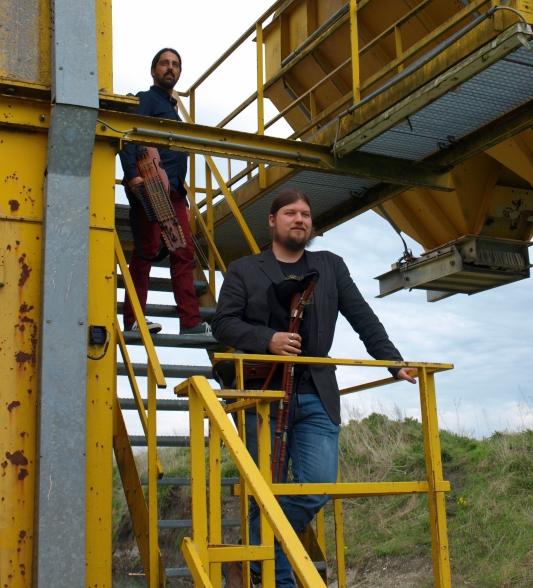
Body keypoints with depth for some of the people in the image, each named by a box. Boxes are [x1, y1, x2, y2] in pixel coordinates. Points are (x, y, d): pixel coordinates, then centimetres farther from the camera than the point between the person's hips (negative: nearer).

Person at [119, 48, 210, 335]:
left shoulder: (171, 108, 28)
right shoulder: (146, 99, 3)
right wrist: (132, 174, -24)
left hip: (174, 190, 8)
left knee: (184, 252, 1)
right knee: (147, 249, -10)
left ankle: (191, 322, -1)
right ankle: (133, 319, -6)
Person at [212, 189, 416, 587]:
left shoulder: (331, 267, 18)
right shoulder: (243, 271, 10)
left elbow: (363, 318, 15)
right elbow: (223, 324, 1)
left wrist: (394, 362, 6)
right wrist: (267, 339, -16)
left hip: (317, 398, 2)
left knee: (317, 488, -9)